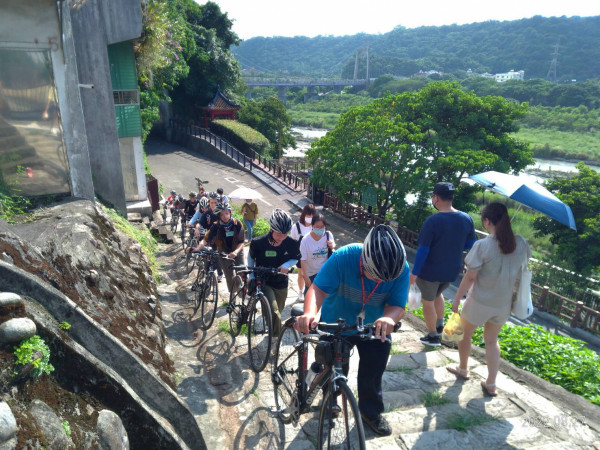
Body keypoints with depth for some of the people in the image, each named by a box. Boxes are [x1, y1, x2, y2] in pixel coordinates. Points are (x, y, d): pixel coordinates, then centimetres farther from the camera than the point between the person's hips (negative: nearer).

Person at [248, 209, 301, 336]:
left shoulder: (291, 244, -17)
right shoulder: (258, 243, -22)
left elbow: (296, 258, 2)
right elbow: (251, 257, 0)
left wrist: (287, 265, -19)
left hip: (281, 284, 3)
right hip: (264, 282, -3)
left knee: (278, 310, 24)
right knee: (275, 314, -22)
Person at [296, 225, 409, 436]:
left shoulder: (401, 269, -26)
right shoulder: (343, 257, -36)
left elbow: (398, 305, -25)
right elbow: (318, 288, -37)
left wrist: (389, 318, -49)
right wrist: (309, 313, -57)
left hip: (374, 328, 2)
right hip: (336, 325, -2)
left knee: (373, 372, 12)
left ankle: (371, 412, 40)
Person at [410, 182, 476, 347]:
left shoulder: (432, 221, -24)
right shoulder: (467, 219, -7)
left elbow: (423, 250, -21)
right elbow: (470, 245, 5)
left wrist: (414, 272, -11)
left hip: (430, 271, -5)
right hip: (452, 271, 6)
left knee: (428, 301, 16)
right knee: (438, 294, 33)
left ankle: (433, 336, 29)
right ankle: (440, 325, 37)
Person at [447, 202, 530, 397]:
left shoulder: (482, 245, -23)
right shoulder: (521, 243, -8)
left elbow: (470, 277, -18)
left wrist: (457, 299, -7)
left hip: (479, 301, -4)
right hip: (504, 303, 5)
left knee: (465, 333, 22)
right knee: (492, 340, 22)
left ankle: (463, 369, 40)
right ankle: (491, 384, 24)